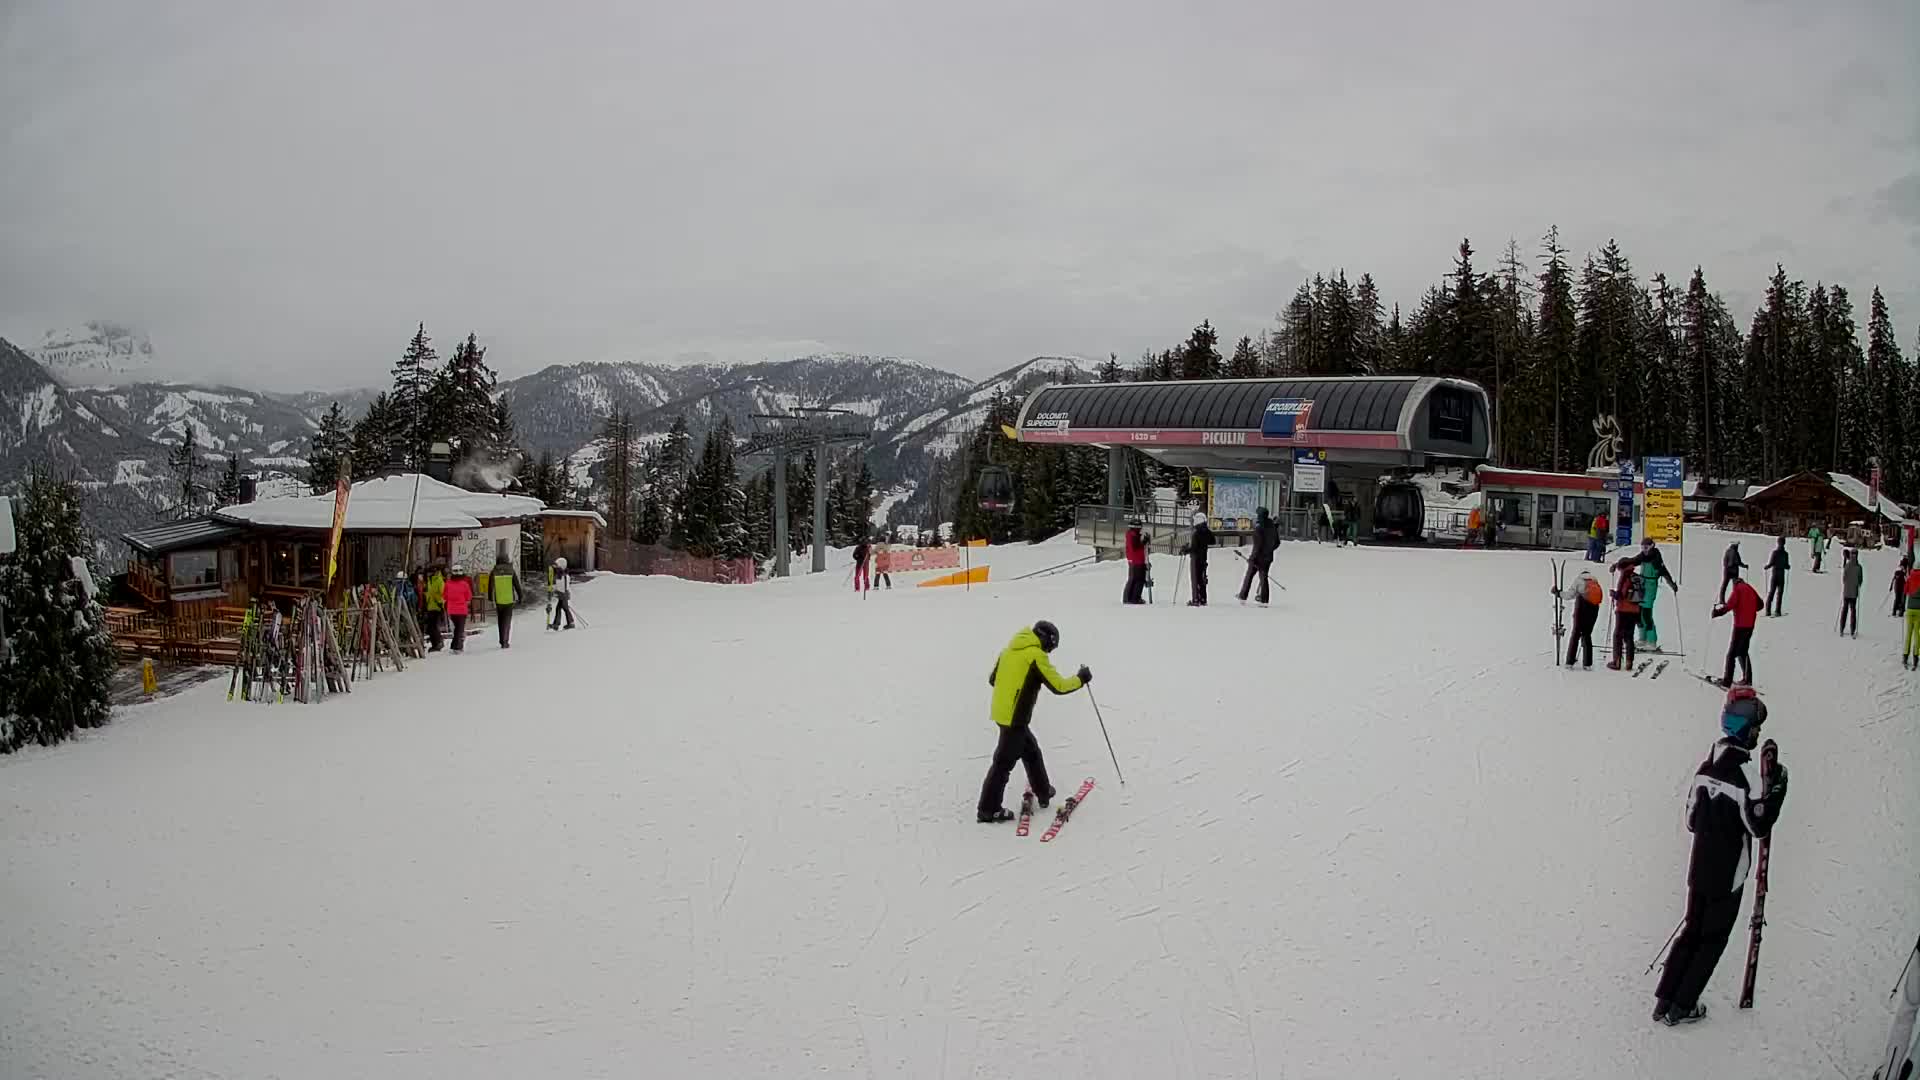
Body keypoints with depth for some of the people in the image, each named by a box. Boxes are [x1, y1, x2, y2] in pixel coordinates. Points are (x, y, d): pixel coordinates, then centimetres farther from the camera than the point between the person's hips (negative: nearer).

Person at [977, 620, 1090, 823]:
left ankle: (1044, 793, 36)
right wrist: (1080, 679, 3)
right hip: (1016, 717, -9)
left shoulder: (1010, 649, 9)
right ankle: (988, 810, 3)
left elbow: (993, 679, 18)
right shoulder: (1036, 655, -14)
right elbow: (1058, 685, -13)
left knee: (1031, 752, 23)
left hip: (1001, 711, 9)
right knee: (1004, 762, -2)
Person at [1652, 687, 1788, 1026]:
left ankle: (1664, 1001, 20)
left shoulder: (1705, 768, 2)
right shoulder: (1737, 777, -22)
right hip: (1727, 876, -7)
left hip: (1698, 870, 7)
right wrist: (1775, 788, -15)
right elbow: (1759, 826, -18)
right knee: (1712, 941, 8)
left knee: (1691, 931, 17)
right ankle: (1681, 1008, 14)